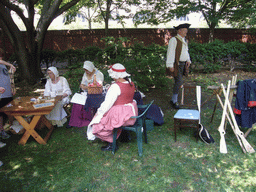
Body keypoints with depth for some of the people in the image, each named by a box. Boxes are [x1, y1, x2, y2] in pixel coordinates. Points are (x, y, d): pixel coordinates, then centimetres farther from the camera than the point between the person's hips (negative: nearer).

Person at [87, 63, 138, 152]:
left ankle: (111, 143, 15)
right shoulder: (131, 84, 2)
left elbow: (107, 104, -19)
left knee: (99, 120, 9)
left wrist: (99, 113, -6)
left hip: (120, 115, -9)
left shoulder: (116, 86, -22)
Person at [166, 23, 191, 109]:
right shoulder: (174, 40, -9)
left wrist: (188, 60, 9)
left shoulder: (184, 40, 19)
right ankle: (174, 101, -4)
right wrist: (170, 65, -20)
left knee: (178, 82, 11)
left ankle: (174, 99, 22)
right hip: (176, 64, -8)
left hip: (183, 64, 8)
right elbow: (170, 53, -14)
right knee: (179, 81, -14)